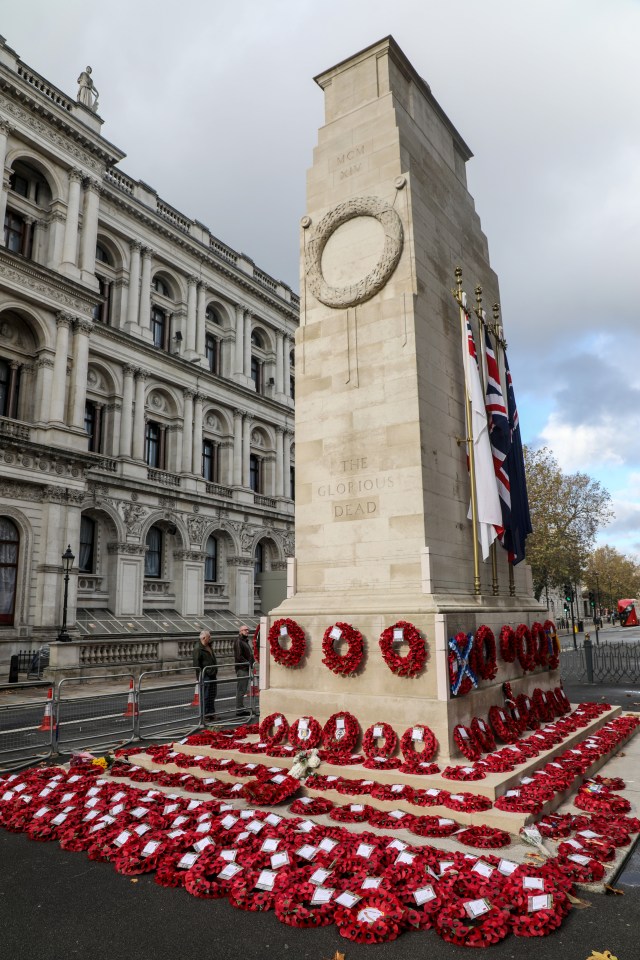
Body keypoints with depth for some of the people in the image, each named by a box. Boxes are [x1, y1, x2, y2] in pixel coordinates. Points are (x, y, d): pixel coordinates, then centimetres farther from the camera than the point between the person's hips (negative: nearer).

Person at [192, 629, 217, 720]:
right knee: (205, 696, -4)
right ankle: (205, 715, 4)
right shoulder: (198, 648, -14)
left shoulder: (209, 646, 15)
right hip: (205, 676, -9)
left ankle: (211, 713, 23)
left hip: (212, 675, 9)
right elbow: (196, 663, -17)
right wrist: (200, 676, -18)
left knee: (212, 695, 14)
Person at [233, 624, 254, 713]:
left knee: (243, 689, 14)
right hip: (242, 669, -10)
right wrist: (248, 663, -18)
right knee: (241, 689, -7)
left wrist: (251, 663, 11)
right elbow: (239, 656, -19)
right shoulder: (238, 641, -12)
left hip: (246, 668, 10)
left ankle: (241, 708, 21)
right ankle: (239, 709, -3)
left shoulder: (245, 641, 19)